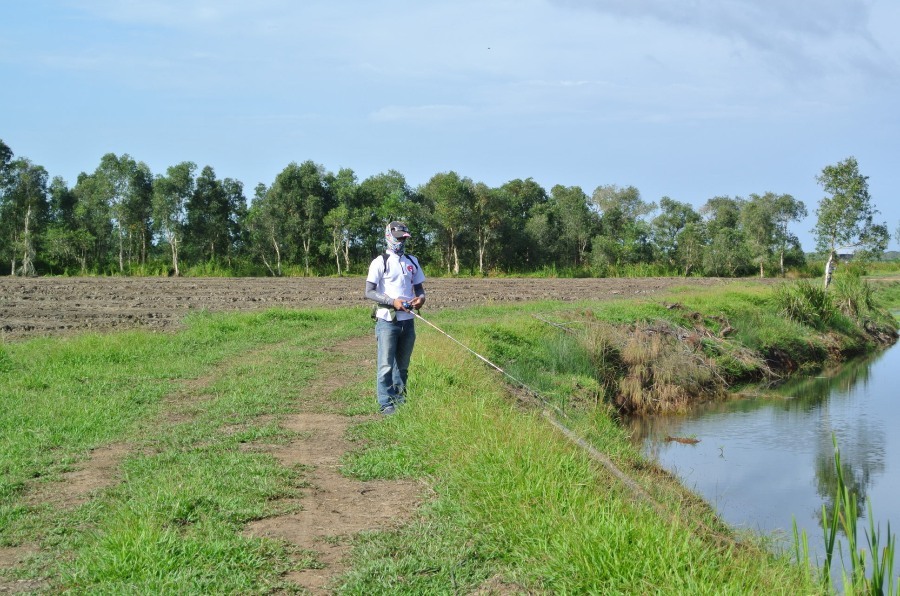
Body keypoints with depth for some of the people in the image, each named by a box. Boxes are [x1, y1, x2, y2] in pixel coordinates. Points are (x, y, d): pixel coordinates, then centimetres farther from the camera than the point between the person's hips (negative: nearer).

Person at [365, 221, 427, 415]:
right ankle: (386, 404, 0)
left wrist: (421, 297, -4)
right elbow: (369, 292, -8)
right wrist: (393, 302, -19)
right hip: (387, 321, -5)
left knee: (402, 366, 12)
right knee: (386, 366, -5)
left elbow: (419, 287, 20)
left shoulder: (412, 261, 14)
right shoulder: (380, 262, -4)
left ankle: (400, 401, 20)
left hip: (408, 321, 5)